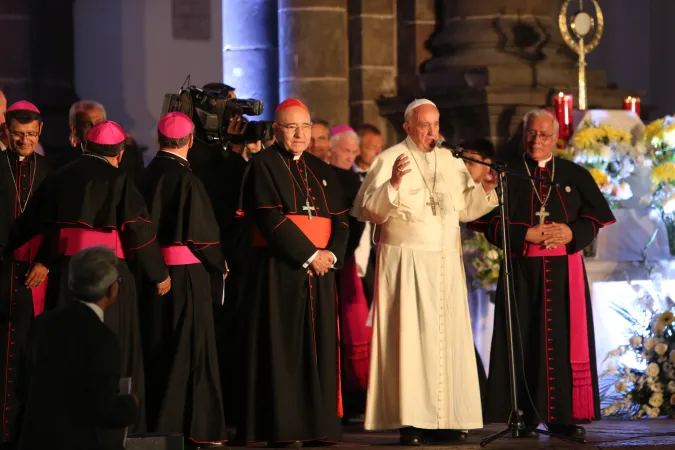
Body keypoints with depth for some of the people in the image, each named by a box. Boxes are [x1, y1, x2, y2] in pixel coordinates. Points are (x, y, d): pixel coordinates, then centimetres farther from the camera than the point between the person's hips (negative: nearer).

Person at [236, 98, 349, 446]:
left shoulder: (321, 171, 16)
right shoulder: (263, 166, -3)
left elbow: (340, 220, 10)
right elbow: (271, 220, -13)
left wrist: (331, 254, -9)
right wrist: (308, 256, -16)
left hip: (319, 271, 6)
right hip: (279, 270, -6)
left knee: (318, 347, 4)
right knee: (282, 348, -6)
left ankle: (317, 425, 6)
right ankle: (281, 429, -5)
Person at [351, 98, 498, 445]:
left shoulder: (451, 162, 12)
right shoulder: (390, 160, -6)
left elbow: (465, 208, 17)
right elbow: (371, 210, -13)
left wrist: (485, 188, 0)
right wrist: (393, 183, -28)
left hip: (446, 261, 6)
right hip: (406, 262, -6)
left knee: (448, 338, 3)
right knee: (410, 336, -8)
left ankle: (445, 417, 6)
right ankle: (409, 420, -7)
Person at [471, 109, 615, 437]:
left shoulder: (575, 175, 11)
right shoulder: (507, 175, 6)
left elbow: (596, 216, 7)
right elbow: (491, 222, -1)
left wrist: (572, 233, -11)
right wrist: (527, 234, -14)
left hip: (565, 271, 2)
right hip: (522, 271, -1)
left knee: (564, 340, -1)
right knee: (523, 342, -4)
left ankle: (562, 415, 4)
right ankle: (524, 416, -1)